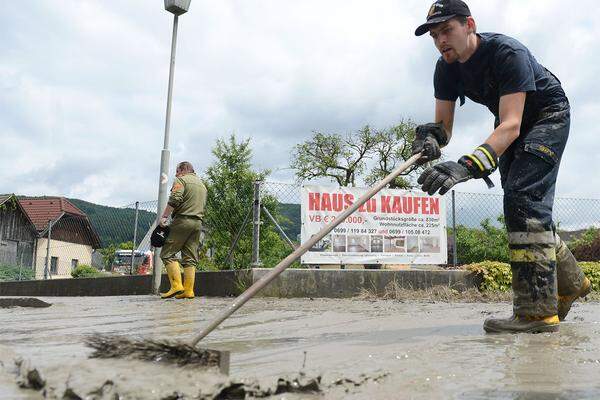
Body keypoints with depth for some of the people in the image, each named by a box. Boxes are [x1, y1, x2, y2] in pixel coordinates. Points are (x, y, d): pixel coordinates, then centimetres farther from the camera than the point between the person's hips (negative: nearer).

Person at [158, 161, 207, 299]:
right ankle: (189, 290, 1)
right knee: (190, 258, 6)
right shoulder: (202, 184, 27)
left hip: (183, 220, -7)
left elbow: (174, 200, -14)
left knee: (168, 253, -4)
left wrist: (164, 216, -11)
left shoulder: (181, 180, 1)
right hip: (198, 222, 7)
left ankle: (176, 286, -14)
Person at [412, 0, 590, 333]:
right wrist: (431, 137, -37)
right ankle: (570, 283, 29)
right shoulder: (447, 69, -11)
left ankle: (538, 309, -26)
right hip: (512, 124, 8)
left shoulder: (508, 53, -32)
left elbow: (511, 125, -42)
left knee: (522, 197, -25)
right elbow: (443, 124, -11)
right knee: (529, 208, 8)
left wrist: (468, 166, -56)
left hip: (549, 117, -7)